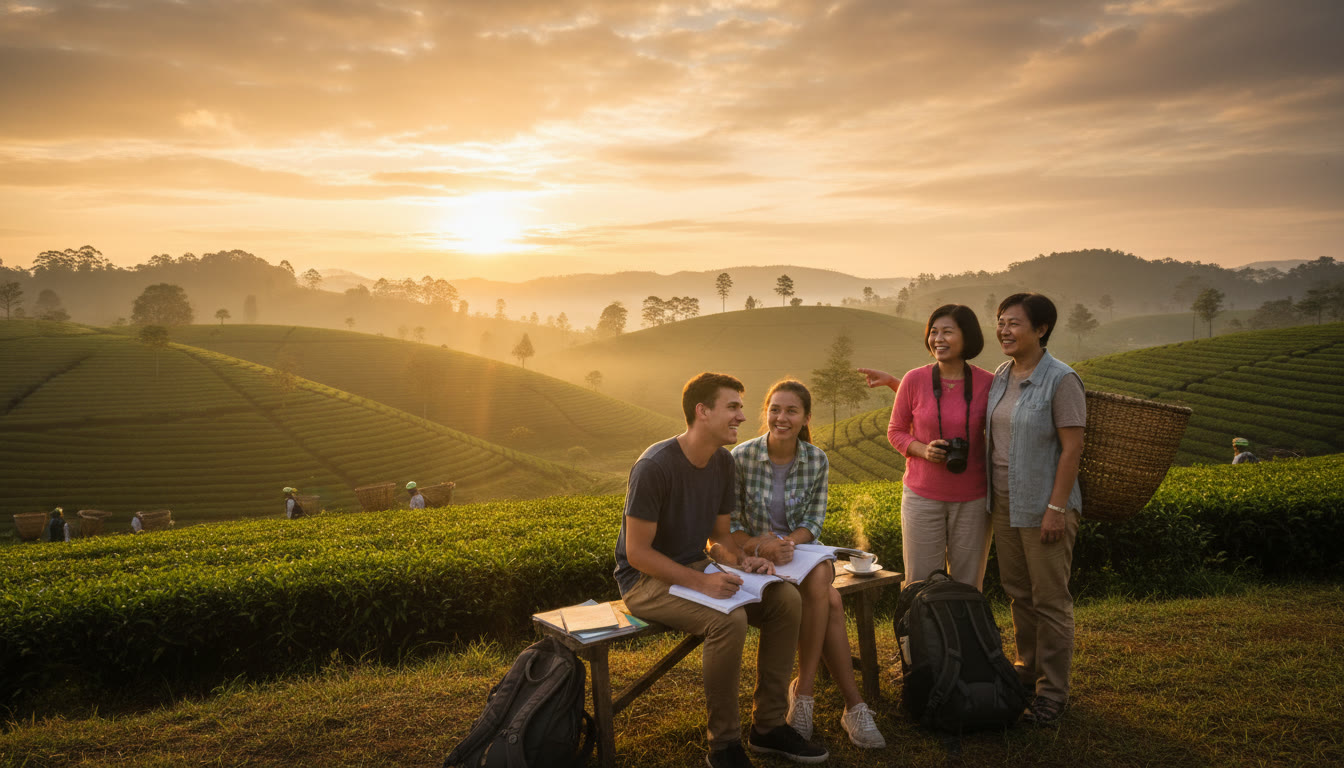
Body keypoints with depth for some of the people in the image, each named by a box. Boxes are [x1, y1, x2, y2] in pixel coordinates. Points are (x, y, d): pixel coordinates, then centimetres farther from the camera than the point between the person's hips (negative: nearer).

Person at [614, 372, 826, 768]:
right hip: (647, 580, -8)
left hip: (696, 569, 8)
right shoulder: (654, 467, -22)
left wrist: (744, 560, -9)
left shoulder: (723, 462, 3)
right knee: (728, 619, -32)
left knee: (786, 600, -10)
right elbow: (637, 552, -21)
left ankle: (769, 725, 2)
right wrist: (700, 582, -30)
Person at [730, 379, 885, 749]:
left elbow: (814, 521, 1)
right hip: (754, 556, -3)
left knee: (820, 587, -33)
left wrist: (788, 542, -21)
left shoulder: (817, 460, -2)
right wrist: (761, 546, -25)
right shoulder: (741, 457, -11)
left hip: (799, 548, 3)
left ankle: (803, 690, -18)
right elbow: (727, 526, -6)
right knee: (829, 599, -28)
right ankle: (853, 703, -19)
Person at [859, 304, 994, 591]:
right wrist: (923, 450, -14)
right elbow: (896, 431, 5)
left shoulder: (987, 383, -6)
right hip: (922, 497, 0)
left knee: (968, 586, 10)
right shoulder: (914, 380, -5)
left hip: (972, 500, 1)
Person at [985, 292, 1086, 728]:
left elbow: (1072, 448, -16)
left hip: (1043, 507, -7)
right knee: (1018, 593, 16)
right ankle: (1029, 669, 32)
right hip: (1005, 503, 7)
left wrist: (1056, 508, -19)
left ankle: (1053, 692, 14)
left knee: (1050, 599, 2)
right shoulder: (1000, 377, 7)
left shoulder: (1061, 380, -14)